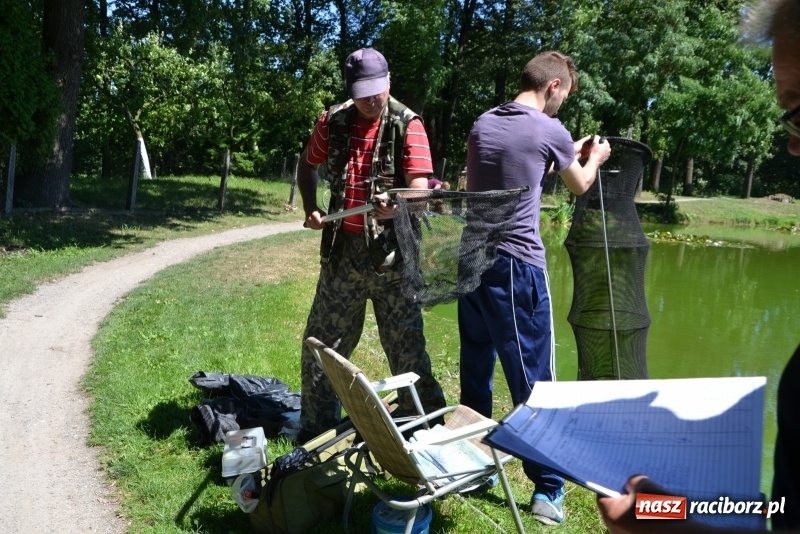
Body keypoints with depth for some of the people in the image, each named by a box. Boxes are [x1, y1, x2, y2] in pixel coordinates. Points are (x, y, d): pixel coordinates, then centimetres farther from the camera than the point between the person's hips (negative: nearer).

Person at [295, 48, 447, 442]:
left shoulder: (407, 125, -8)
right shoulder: (333, 121, 3)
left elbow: (420, 189, -17)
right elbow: (308, 165, 19)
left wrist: (397, 204, -38)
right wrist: (310, 208, 4)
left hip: (390, 251, -4)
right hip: (343, 249, 4)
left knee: (406, 346, 3)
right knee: (321, 343, 11)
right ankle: (316, 430, 28)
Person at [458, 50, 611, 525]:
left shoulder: (482, 125, 11)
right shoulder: (550, 130, -5)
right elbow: (579, 185, 13)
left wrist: (569, 153, 37)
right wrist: (594, 158, 34)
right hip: (519, 265, -6)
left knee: (475, 372, 15)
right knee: (532, 379, 0)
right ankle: (547, 489, 8)